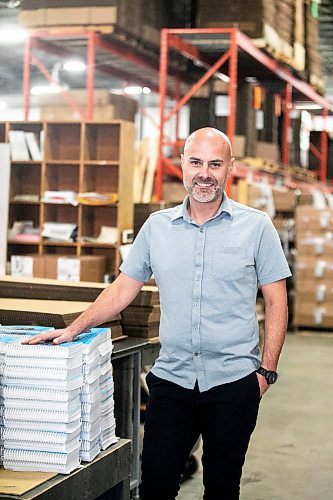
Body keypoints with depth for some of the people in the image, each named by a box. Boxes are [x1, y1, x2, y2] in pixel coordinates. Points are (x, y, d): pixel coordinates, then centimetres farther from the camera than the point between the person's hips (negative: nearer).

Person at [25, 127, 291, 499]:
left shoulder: (256, 227, -2)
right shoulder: (157, 226, 5)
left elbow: (276, 302, 0)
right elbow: (122, 289, 10)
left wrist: (267, 370, -5)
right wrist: (73, 329, 1)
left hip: (233, 381, -2)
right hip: (171, 379, 2)